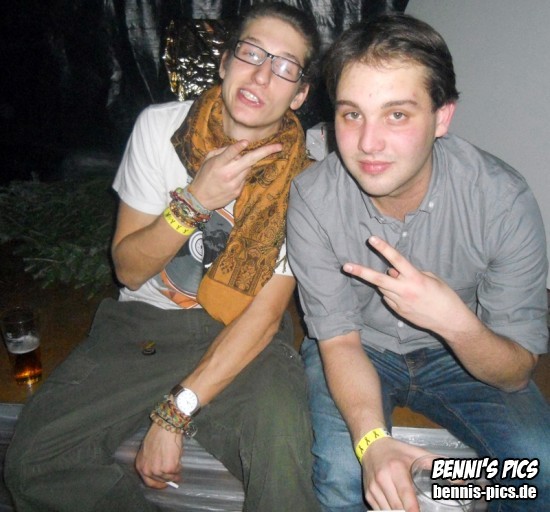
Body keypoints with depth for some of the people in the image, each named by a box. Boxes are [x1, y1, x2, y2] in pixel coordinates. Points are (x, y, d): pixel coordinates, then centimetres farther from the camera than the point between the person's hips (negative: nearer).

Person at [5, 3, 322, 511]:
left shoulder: (300, 172, -9)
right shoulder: (161, 127, -4)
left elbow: (266, 312, -13)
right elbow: (130, 270, -3)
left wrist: (175, 413, -17)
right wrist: (194, 201, -22)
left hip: (243, 336, -2)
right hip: (144, 321, 3)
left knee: (283, 466, -30)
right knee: (33, 461, -13)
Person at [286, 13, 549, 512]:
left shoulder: (505, 200, -24)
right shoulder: (312, 198, -24)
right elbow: (339, 340, -17)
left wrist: (454, 321, -38)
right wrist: (373, 440, -36)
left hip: (460, 354, 1)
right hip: (359, 346, 0)